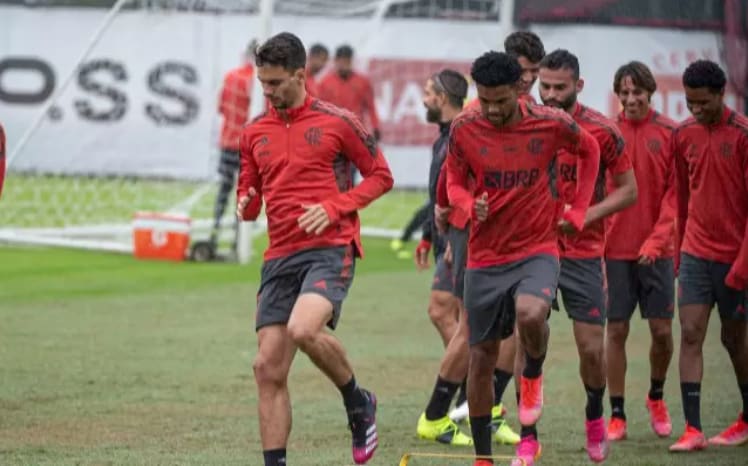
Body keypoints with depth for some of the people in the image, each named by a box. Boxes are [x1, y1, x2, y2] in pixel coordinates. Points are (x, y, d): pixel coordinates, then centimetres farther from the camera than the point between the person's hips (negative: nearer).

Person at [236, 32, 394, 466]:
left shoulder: (337, 122, -2)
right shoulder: (255, 133, 13)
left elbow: (381, 176, 3)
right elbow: (251, 194, 22)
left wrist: (334, 207, -11)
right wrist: (246, 205, -3)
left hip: (330, 248, -5)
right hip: (280, 257, 5)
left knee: (303, 329, -30)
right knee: (268, 368, -3)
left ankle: (358, 403, -3)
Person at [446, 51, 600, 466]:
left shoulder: (551, 124, -9)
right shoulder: (464, 129, -7)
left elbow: (589, 151, 11)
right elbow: (454, 183, 6)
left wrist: (577, 211, 6)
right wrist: (471, 205, -17)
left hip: (537, 250, -2)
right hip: (484, 257, 2)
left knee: (530, 315, -33)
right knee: (481, 357, 6)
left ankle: (533, 376, 2)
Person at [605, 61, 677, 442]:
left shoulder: (669, 133, -1)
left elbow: (675, 192, -3)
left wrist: (658, 238, -14)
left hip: (657, 250, 0)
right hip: (616, 249, 0)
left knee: (662, 331, 1)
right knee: (616, 331, 1)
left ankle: (656, 397, 28)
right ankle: (617, 414, 10)